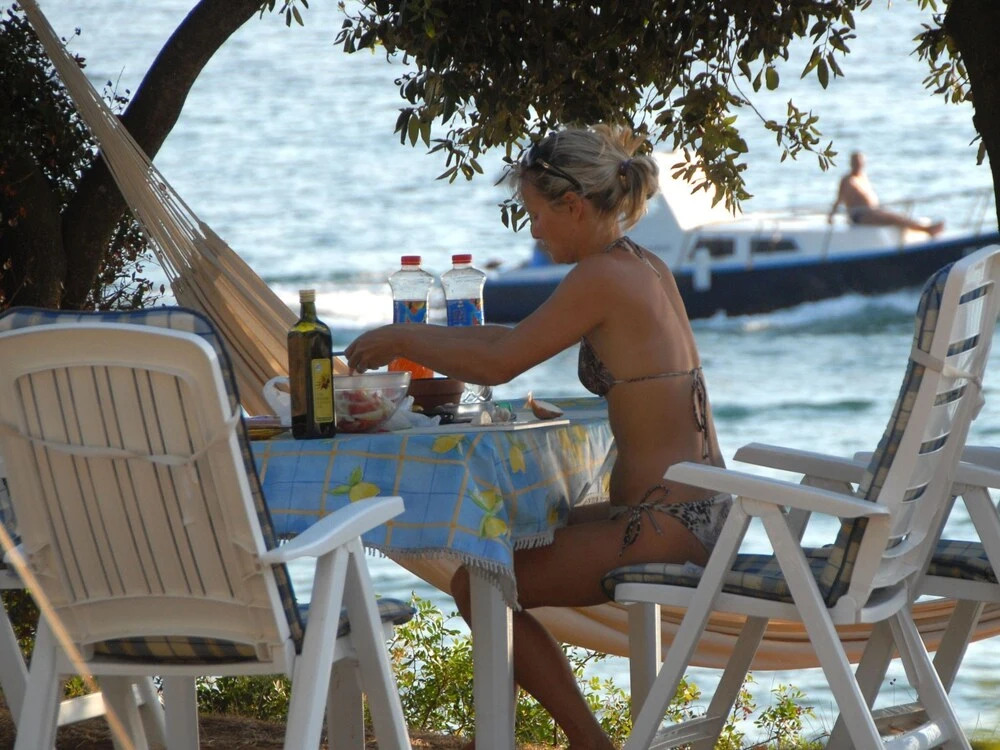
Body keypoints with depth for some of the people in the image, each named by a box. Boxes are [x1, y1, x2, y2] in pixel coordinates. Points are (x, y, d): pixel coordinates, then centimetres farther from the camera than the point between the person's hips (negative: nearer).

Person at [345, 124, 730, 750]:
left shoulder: (601, 277, -16)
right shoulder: (648, 269, 12)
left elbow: (499, 361, -17)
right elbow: (520, 339, 22)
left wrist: (401, 339, -2)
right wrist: (413, 341, 17)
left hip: (665, 523, -10)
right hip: (701, 508, 10)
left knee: (478, 584, -2)